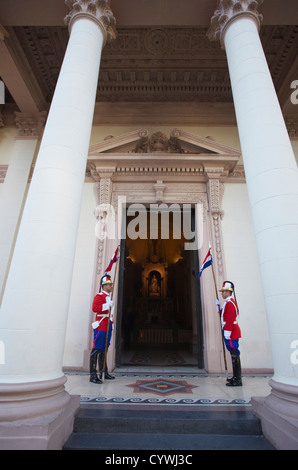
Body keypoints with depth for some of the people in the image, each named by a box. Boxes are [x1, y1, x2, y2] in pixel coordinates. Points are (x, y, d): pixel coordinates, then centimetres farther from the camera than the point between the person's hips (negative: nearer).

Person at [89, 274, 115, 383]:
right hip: (101, 326, -9)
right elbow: (95, 308, -24)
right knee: (97, 350, -6)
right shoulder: (99, 296, -8)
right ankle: (93, 375, -2)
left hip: (108, 327, 9)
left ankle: (104, 372, 22)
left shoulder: (108, 297, 20)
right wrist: (108, 305, -25)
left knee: (104, 350, 14)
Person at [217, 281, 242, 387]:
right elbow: (224, 316, 21)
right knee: (234, 354, 15)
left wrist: (227, 332, -22)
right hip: (231, 332, 10)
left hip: (231, 332, -10)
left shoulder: (230, 302, -15)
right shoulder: (228, 302, 16)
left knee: (234, 354, -5)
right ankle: (236, 377, 24)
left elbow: (230, 319, -21)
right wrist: (219, 307, 15)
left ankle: (237, 380, 1)